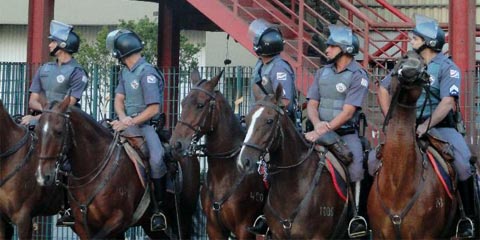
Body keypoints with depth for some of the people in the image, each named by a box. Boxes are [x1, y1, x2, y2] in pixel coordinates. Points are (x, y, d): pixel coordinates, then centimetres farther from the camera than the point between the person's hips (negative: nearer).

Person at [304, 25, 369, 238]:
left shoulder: (358, 76, -6)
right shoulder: (323, 72, 13)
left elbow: (347, 112, -14)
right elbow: (312, 104, 9)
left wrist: (325, 131, -25)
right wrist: (317, 124, -14)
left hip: (346, 132, -5)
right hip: (322, 131, 5)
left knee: (355, 159, -30)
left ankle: (357, 216, -22)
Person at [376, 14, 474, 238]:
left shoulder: (447, 68, -6)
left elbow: (448, 103, -18)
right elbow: (383, 89, 19)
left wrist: (425, 127, -30)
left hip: (439, 126, -5)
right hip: (407, 126, 5)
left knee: (464, 164, -30)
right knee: (373, 162, -9)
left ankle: (467, 219, -18)